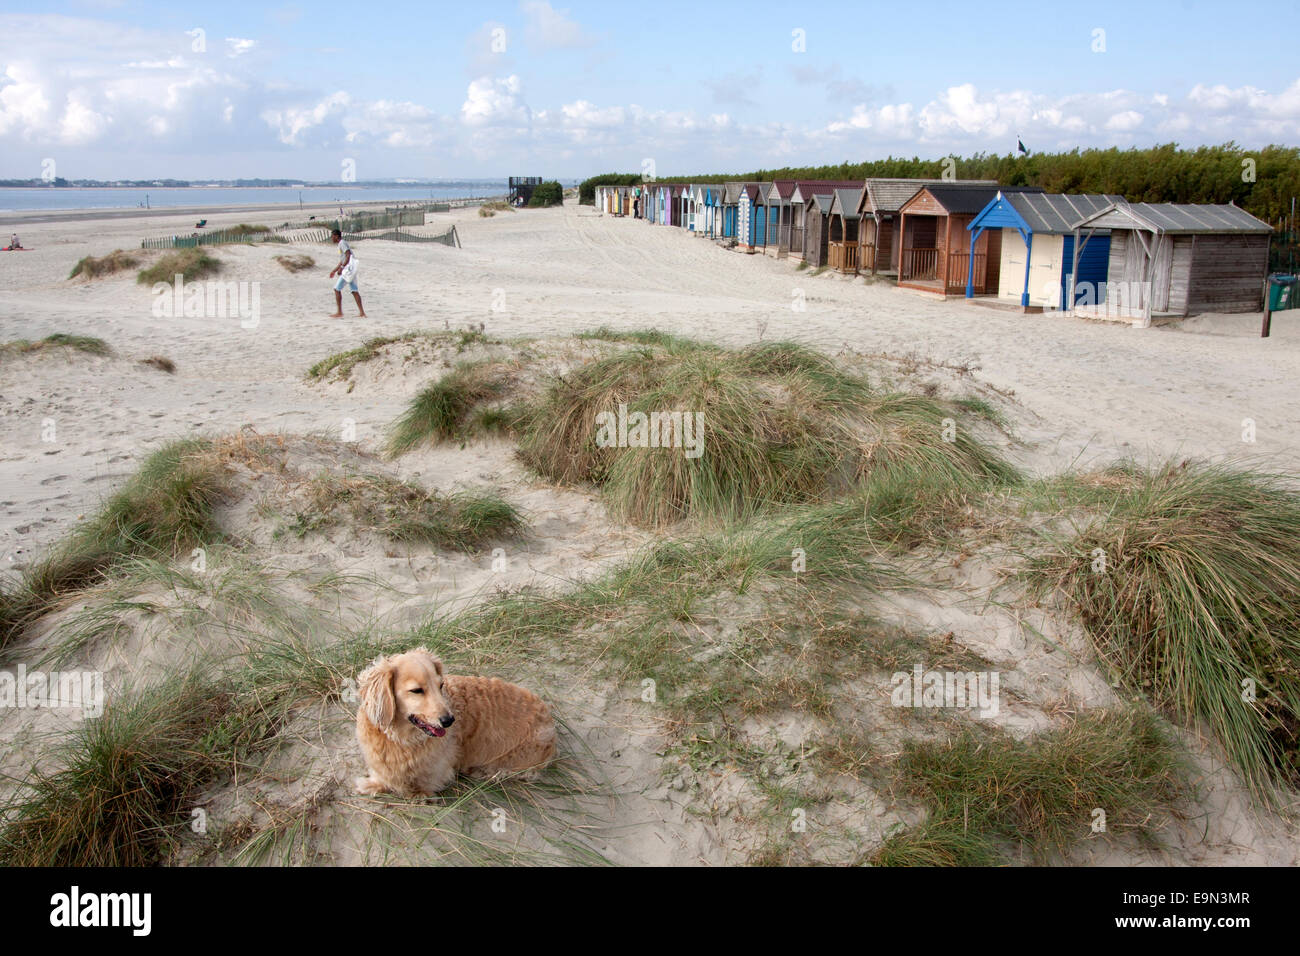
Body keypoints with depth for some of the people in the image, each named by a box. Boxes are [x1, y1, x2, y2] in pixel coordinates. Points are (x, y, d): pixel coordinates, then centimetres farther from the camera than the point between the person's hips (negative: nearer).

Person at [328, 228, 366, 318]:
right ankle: (362, 312, 6)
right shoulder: (341, 244, 21)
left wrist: (341, 268, -24)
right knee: (354, 290, 8)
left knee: (337, 289, -5)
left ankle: (339, 312, -5)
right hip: (351, 270, 10)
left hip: (348, 268, -10)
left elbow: (348, 256, -21)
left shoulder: (342, 243, -9)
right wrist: (334, 270, 29)